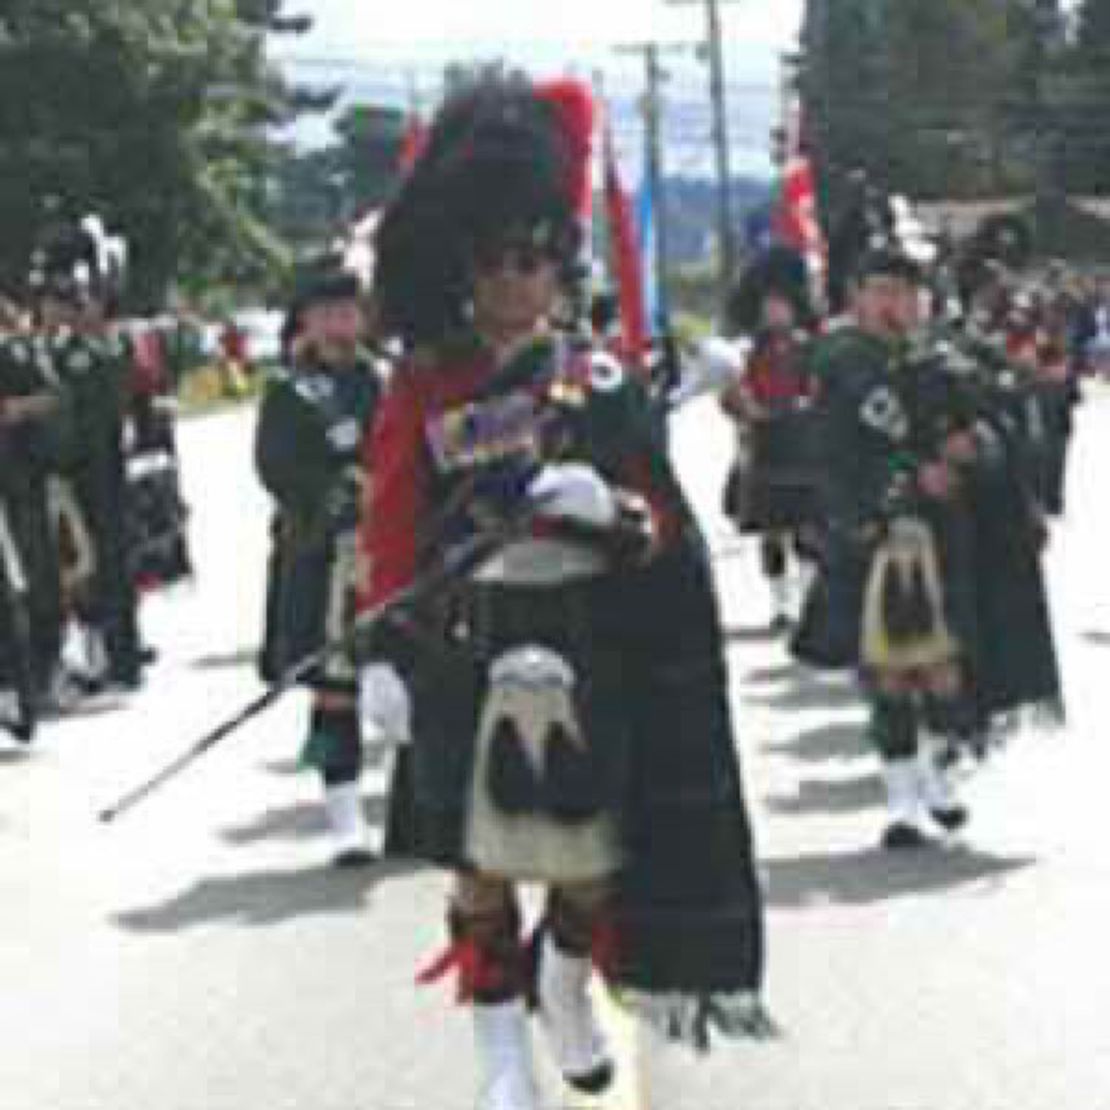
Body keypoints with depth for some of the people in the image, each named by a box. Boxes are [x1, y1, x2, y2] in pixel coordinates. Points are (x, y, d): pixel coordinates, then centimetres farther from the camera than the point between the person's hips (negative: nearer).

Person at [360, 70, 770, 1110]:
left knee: (594, 856, 12)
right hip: (467, 660, -2)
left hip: (588, 657, 2)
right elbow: (393, 529, -5)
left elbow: (664, 524, 3)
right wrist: (384, 654, -14)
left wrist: (608, 506, -19)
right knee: (482, 865, 2)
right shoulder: (424, 387, -1)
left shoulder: (602, 380, 3)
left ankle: (566, 989, 41)